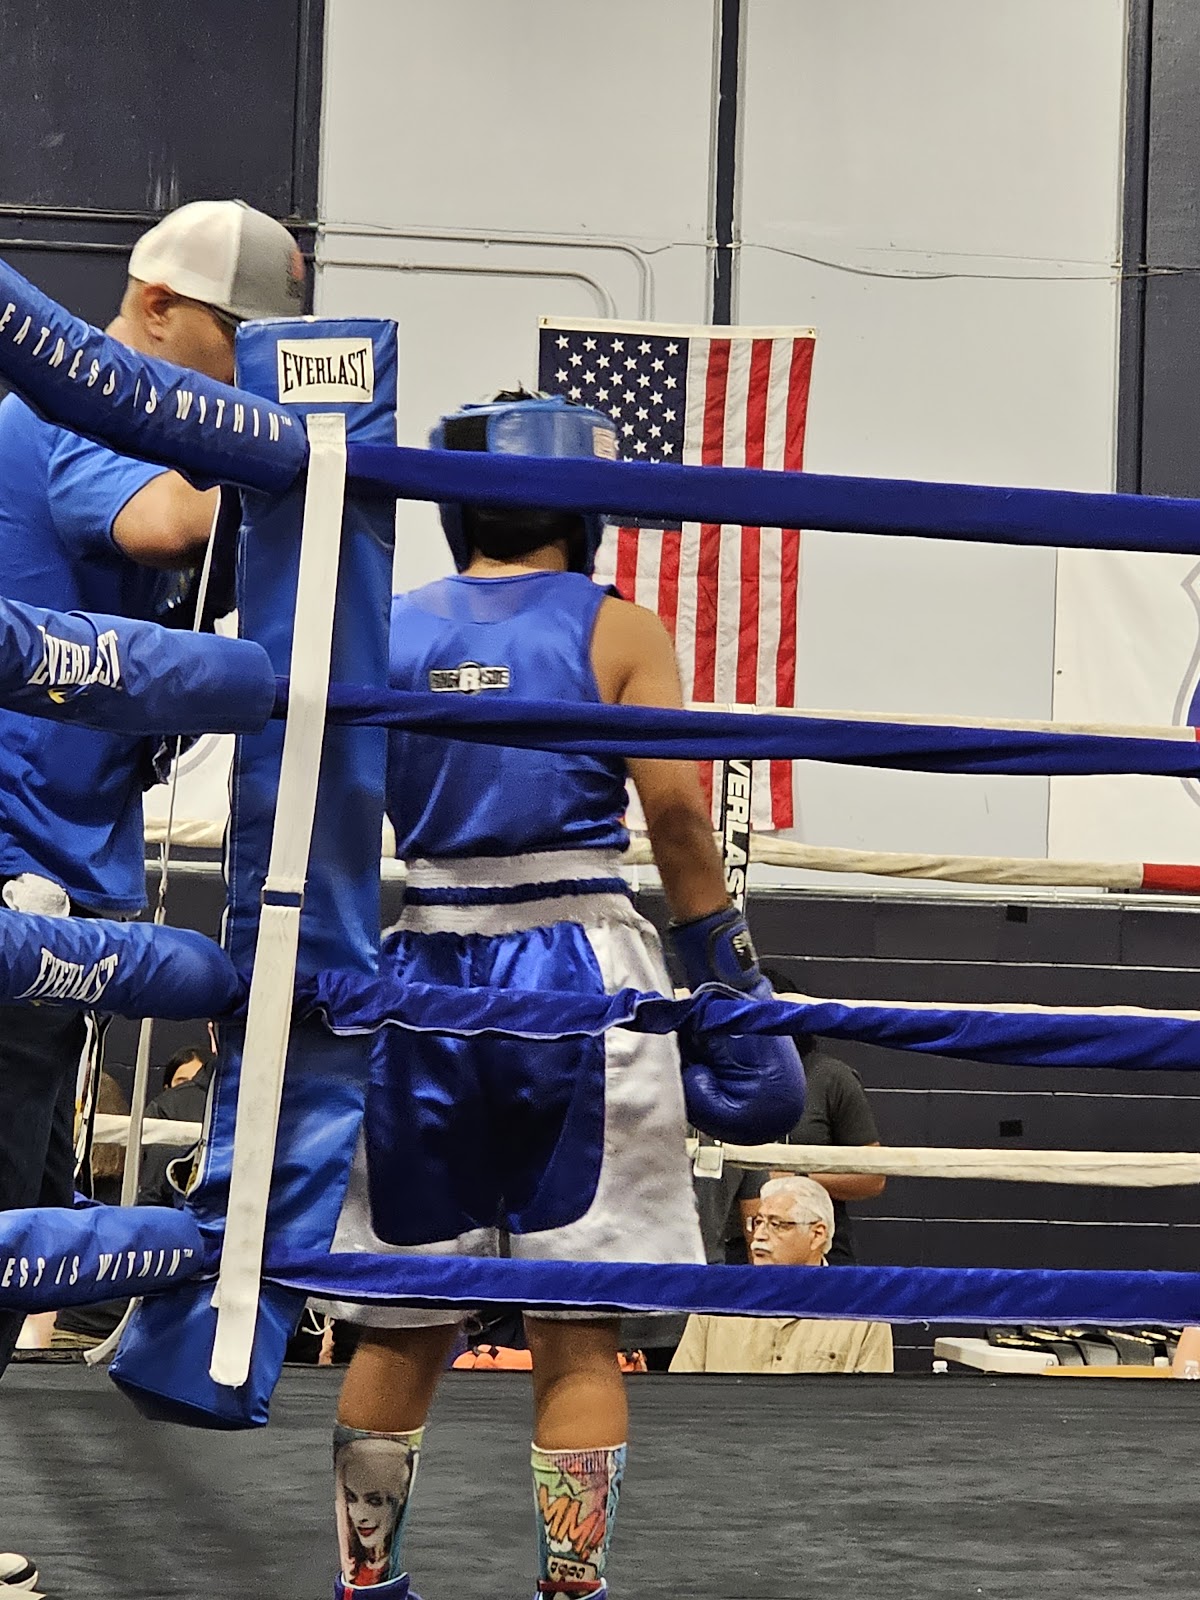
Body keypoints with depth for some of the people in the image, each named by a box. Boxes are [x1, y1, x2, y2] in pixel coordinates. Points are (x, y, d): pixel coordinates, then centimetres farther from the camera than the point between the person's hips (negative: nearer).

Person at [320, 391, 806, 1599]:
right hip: (578, 970, -3)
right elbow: (675, 810, -9)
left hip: (423, 981, 3)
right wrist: (726, 975, -2)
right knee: (577, 1333, 0)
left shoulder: (386, 634, 7)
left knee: (403, 1322, 13)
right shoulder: (616, 633, 0)